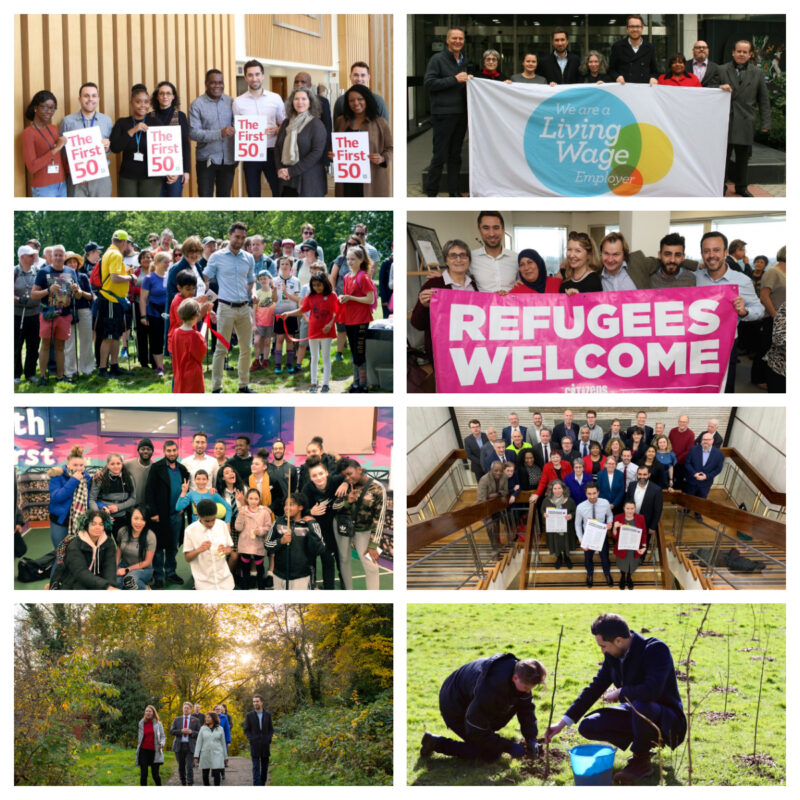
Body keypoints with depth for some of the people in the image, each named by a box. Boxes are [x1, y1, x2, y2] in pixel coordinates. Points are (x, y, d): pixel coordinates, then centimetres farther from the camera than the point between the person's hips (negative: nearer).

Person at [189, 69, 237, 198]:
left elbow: (237, 126, 11)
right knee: (205, 197, 1)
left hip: (228, 160, 3)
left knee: (225, 196, 12)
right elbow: (193, 133, -14)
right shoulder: (197, 105, -6)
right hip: (206, 160, -3)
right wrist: (220, 133, -25)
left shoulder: (231, 102, 5)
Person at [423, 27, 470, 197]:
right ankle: (431, 191, 3)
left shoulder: (464, 61, 17)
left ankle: (454, 191, 15)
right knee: (440, 155, -5)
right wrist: (455, 80, -17)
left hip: (461, 113, 7)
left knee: (455, 155, 10)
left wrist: (468, 80, 7)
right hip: (443, 113, -7)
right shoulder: (438, 59, -5)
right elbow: (428, 83, -14)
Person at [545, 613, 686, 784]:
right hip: (636, 713, 7)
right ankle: (644, 741, 7)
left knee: (640, 705, -40)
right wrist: (562, 723, 5)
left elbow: (652, 690, -39)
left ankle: (641, 762, -15)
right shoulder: (613, 656, 0)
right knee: (587, 727, -6)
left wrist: (620, 693, -21)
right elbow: (595, 688, 7)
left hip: (667, 721, -7)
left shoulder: (656, 649, -24)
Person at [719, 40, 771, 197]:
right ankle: (720, 186, 8)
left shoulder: (757, 73, 10)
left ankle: (741, 186, 22)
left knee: (743, 157, 8)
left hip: (745, 123, 2)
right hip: (725, 121, -2)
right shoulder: (721, 70, 6)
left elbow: (763, 100, 11)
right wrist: (720, 88, -16)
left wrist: (766, 123, 5)